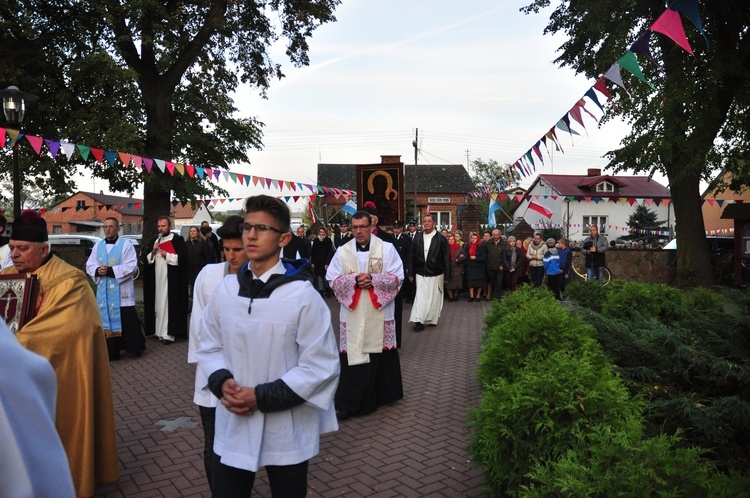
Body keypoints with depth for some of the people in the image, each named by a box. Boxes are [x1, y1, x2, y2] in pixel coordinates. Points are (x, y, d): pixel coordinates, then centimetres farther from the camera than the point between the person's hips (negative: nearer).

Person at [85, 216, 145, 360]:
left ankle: (135, 347, 15)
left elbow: (131, 266, -13)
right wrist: (98, 271, -13)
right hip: (104, 291, 5)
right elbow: (89, 265, 10)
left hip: (122, 291, -5)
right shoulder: (98, 246, 11)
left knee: (127, 320, 0)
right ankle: (111, 351, 15)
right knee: (107, 320, 7)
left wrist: (110, 270, -20)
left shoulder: (126, 244, -5)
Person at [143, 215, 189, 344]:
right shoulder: (156, 241, 17)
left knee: (169, 304, -7)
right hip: (157, 278, 7)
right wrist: (153, 251, -2)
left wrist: (166, 255, -16)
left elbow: (181, 258, -11)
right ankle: (160, 331, 16)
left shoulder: (177, 240, -4)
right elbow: (148, 260, 16)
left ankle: (169, 333, -4)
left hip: (171, 278, -6)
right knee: (158, 304, 8)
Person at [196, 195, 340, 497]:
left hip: (286, 432, -3)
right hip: (233, 426, 4)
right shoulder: (225, 290, -2)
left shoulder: (303, 295, -16)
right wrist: (222, 382, -10)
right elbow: (209, 347, 10)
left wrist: (263, 396, -19)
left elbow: (321, 367, -15)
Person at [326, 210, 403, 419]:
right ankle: (348, 403, 9)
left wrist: (373, 279, -18)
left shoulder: (387, 248, 0)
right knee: (352, 356, 0)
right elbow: (333, 280, 0)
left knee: (380, 355, 9)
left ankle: (381, 394, 28)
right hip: (353, 314, 1)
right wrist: (354, 280, -17)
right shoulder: (343, 251, 4)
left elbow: (397, 277, -5)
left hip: (380, 313, 0)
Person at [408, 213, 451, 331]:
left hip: (435, 274, -1)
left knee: (434, 297, 7)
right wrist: (411, 272, 6)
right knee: (420, 297, -4)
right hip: (420, 273, 1)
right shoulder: (417, 237, 3)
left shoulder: (440, 238, -4)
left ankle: (433, 319, 23)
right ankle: (419, 321, -4)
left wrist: (447, 275, -5)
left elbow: (446, 257, -3)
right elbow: (412, 256, 7)